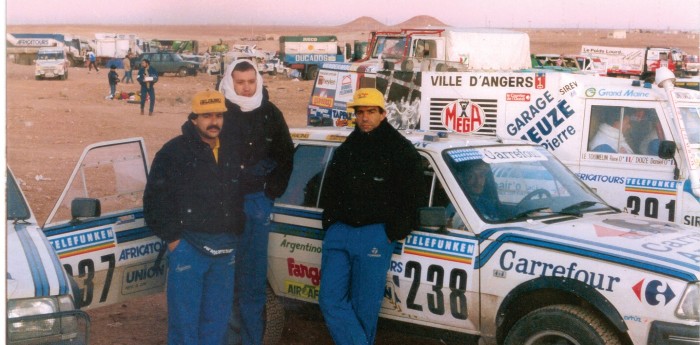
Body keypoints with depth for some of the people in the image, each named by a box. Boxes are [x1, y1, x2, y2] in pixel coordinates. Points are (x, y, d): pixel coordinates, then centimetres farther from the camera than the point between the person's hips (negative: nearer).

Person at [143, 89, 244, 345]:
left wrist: (235, 235, 12)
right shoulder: (174, 152, -6)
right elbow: (155, 199, -9)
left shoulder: (231, 154, 12)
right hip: (188, 246, -5)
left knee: (217, 317, 12)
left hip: (225, 250, 6)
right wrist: (172, 238, -10)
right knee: (184, 317, -2)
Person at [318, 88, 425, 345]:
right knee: (330, 300, -4)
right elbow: (329, 192, 22)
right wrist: (330, 223, 9)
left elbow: (412, 197, -3)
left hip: (375, 235, -5)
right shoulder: (345, 150, 18)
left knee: (364, 307, -2)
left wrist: (395, 232, -8)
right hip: (339, 233, 5)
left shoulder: (401, 150, 1)